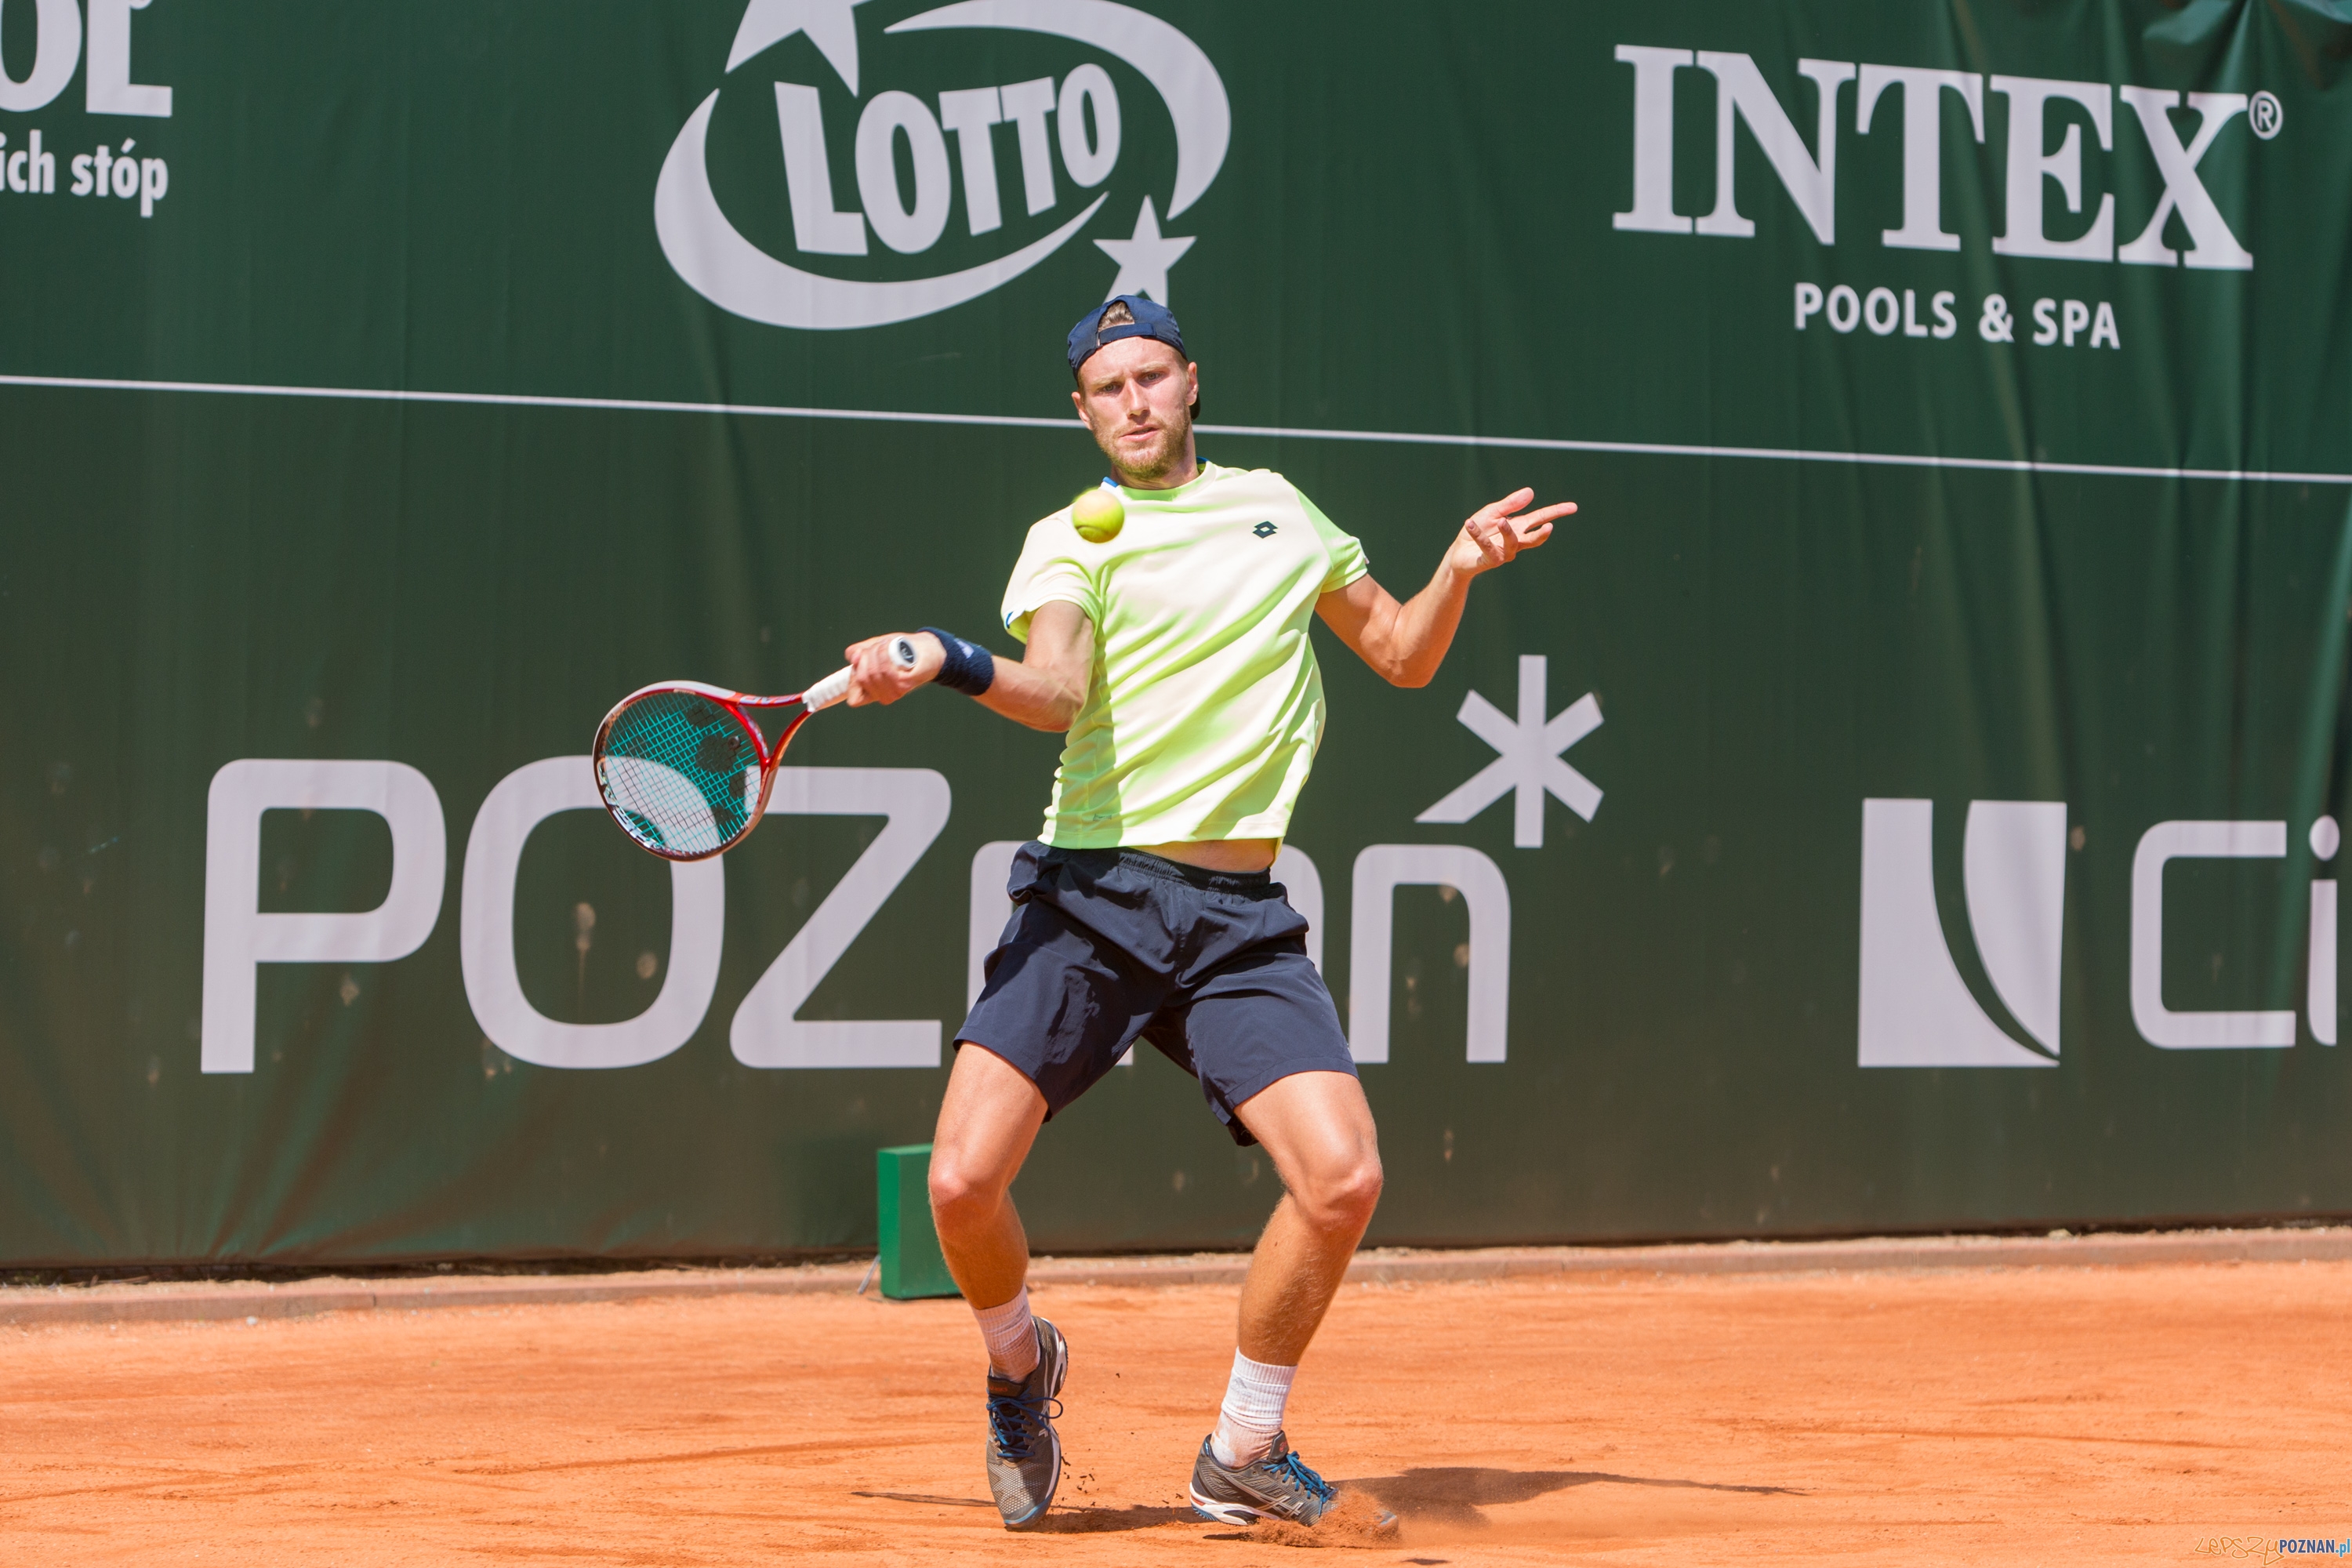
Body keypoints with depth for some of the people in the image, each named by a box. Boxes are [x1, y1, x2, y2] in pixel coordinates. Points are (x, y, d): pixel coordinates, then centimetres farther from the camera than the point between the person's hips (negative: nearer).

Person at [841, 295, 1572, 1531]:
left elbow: (1402, 655, 26)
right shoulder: (1072, 541, 4)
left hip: (1239, 919, 3)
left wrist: (1461, 565, 8)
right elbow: (1057, 690, -16)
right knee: (963, 1185, -15)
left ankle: (1243, 1453, 6)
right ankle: (1020, 1361, 20)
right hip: (1092, 896, -2)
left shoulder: (1274, 506, 17)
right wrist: (946, 664, -36)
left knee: (1342, 1176, -16)